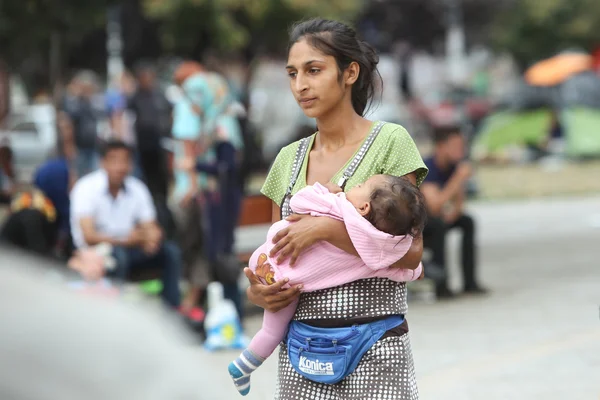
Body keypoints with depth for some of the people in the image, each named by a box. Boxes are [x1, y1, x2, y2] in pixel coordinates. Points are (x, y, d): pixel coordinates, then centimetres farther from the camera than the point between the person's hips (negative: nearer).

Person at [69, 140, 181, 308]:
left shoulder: (137, 189, 1)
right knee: (118, 254, -37)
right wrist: (127, 240, -32)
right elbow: (89, 237, -23)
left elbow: (151, 229, 0)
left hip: (128, 248, 6)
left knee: (170, 250, -14)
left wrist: (152, 237, -27)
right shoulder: (86, 188, -16)